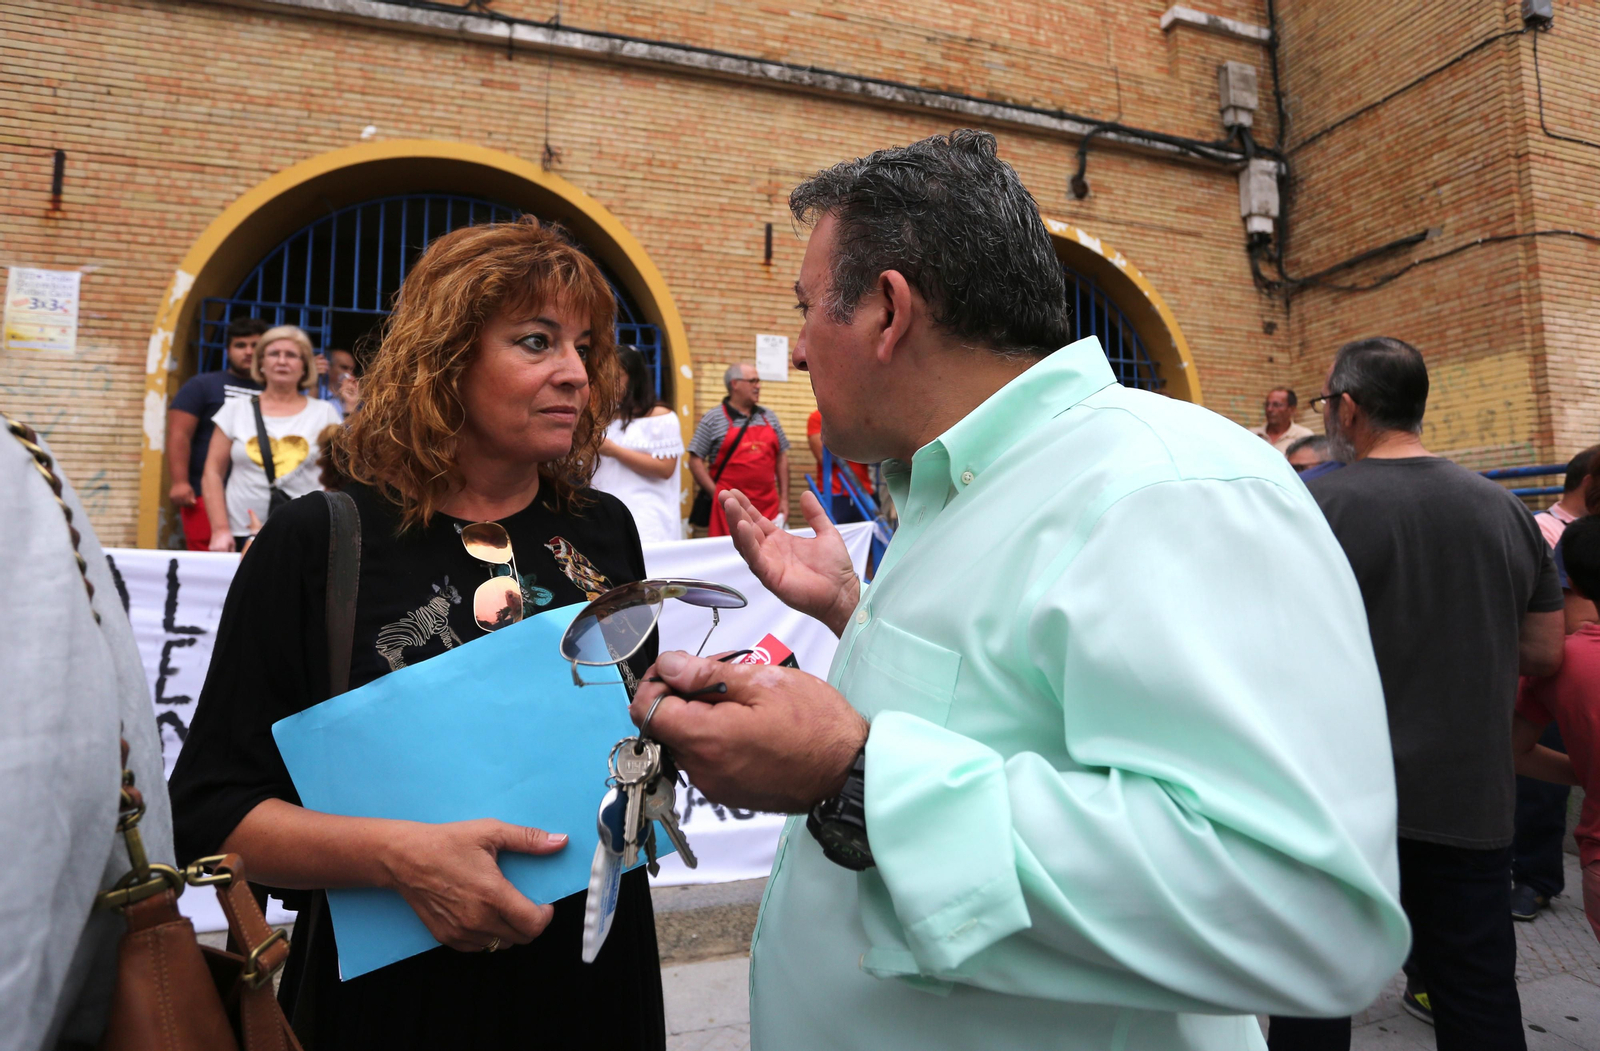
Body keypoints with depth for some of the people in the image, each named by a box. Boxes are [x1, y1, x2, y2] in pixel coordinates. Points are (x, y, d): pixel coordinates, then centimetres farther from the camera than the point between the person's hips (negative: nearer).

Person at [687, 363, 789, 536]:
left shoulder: (769, 417, 14)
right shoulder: (713, 419, 0)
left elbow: (781, 457, 17)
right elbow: (695, 460, -2)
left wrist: (784, 498, 11)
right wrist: (718, 494, -8)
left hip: (769, 506, 4)